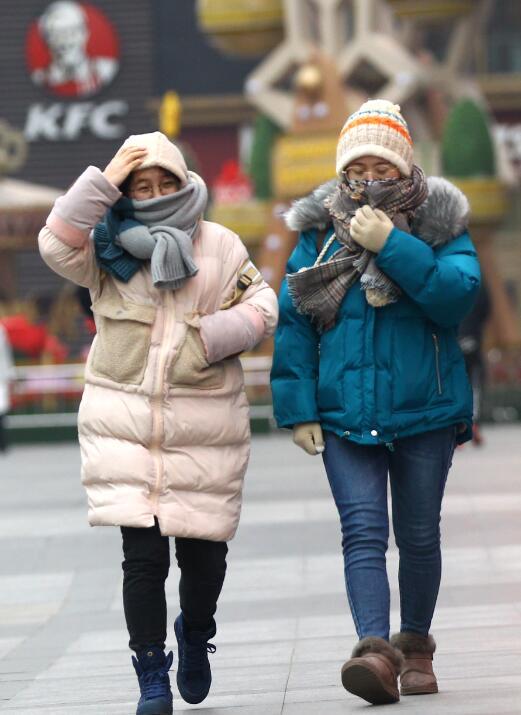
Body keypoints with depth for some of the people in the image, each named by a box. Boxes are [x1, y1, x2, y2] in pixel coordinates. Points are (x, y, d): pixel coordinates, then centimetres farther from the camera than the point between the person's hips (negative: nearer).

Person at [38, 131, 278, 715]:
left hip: (205, 429, 1)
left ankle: (195, 634, 39)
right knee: (143, 555, -8)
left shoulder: (220, 246, 6)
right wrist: (103, 182, -14)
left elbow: (262, 306, 6)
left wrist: (216, 334, -12)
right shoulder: (109, 251, 5)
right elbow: (56, 245, -12)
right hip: (124, 424, -1)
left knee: (204, 555, 6)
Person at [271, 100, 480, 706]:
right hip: (345, 416, 0)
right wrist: (298, 409, -1)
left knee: (418, 535, 11)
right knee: (362, 530, -14)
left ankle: (415, 644, 29)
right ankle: (375, 650, -26)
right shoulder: (319, 232, 4)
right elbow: (292, 323, 4)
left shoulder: (439, 224, 0)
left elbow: (458, 294, -17)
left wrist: (392, 246, -23)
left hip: (424, 411, 0)